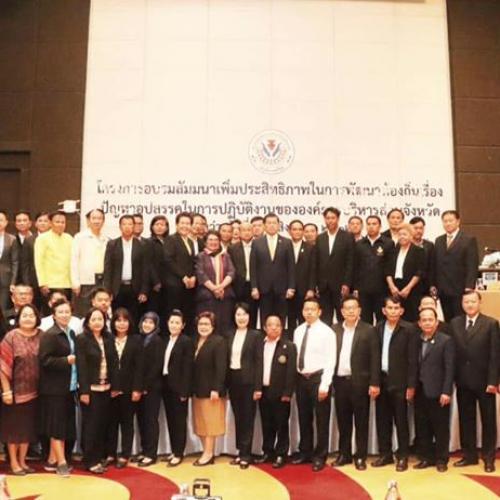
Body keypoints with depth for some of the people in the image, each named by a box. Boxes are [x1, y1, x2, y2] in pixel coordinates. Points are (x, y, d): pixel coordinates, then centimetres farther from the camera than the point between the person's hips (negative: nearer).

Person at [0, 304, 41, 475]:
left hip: (33, 390, 4)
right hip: (15, 389, -4)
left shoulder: (41, 336, 1)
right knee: (14, 426, 7)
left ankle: (22, 461, 27)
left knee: (28, 426, 13)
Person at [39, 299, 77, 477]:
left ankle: (52, 460, 24)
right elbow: (45, 361, -19)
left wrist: (75, 360, 3)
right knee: (57, 425, 0)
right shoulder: (49, 335, -12)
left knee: (65, 425, 12)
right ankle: (61, 462, 9)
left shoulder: (72, 334, 12)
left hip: (69, 387, 8)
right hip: (54, 388, -8)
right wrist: (67, 360, -21)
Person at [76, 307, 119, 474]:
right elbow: (81, 366, -12)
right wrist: (84, 391, -16)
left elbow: (114, 363, 7)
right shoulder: (82, 339, -7)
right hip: (91, 388, -5)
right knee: (91, 425, 3)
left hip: (106, 388, 5)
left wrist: (115, 386, 3)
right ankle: (91, 461, 12)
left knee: (103, 424, 10)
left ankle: (100, 457, 22)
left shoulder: (109, 339, 7)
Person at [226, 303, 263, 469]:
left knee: (247, 417, 2)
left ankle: (246, 454, 10)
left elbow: (259, 361, -7)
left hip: (248, 380, -4)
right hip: (233, 379, 4)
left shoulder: (255, 335, -3)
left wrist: (258, 387, -12)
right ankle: (240, 451, 21)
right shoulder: (229, 334, 8)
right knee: (237, 417, 11)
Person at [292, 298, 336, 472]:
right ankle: (305, 452, 29)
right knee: (304, 418, 15)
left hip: (318, 378, -5)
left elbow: (330, 360, -12)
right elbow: (295, 356, 8)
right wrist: (295, 379, 3)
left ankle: (319, 456, 18)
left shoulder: (326, 332, -9)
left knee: (321, 419, 5)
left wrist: (324, 385, -16)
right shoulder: (298, 331, 7)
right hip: (301, 378, 5)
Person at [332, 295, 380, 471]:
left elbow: (375, 358, -5)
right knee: (343, 421, 11)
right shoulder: (334, 329, 7)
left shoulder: (368, 330, -2)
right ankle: (344, 454, 23)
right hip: (340, 381, 3)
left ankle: (360, 457, 15)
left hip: (360, 382, -3)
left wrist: (374, 383, -10)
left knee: (361, 422, 6)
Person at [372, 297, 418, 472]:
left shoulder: (409, 329, -6)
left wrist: (411, 385, -11)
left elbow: (413, 359, -8)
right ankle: (385, 454, 23)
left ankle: (402, 456, 17)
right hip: (381, 380, 4)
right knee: (382, 420, 11)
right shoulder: (378, 328, 6)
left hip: (399, 382, -4)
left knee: (401, 420, 5)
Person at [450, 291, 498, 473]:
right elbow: (453, 352, 3)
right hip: (463, 381, 3)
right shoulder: (454, 323, 6)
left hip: (484, 381, -3)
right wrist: (454, 378, -2)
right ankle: (469, 455, 21)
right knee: (465, 419, 10)